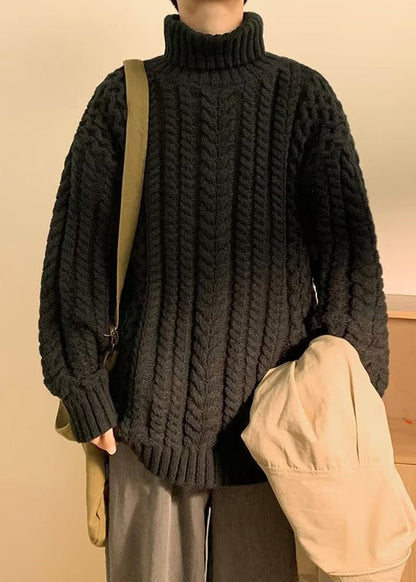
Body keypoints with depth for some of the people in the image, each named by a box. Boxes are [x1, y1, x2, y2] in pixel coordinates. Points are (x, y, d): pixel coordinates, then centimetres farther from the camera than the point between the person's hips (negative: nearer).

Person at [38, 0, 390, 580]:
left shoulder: (304, 95, 2)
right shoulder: (124, 97, 3)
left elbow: (350, 257, 1)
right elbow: (75, 253, 2)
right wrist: (84, 392, -1)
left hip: (272, 414, 0)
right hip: (151, 410, 1)